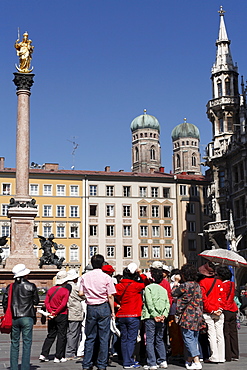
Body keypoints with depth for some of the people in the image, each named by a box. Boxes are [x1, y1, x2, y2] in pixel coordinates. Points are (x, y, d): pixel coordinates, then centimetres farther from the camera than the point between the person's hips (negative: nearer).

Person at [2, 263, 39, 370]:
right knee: (27, 343, 2)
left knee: (14, 343, 11)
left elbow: (4, 303, 5)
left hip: (13, 318, 3)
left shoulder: (10, 287, 3)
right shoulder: (31, 286, -5)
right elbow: (36, 301, 1)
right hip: (27, 318, -3)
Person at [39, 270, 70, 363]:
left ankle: (43, 354, 7)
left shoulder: (50, 290, 7)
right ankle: (58, 357, 5)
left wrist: (51, 311, -5)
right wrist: (56, 313, -10)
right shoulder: (65, 291, -9)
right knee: (61, 336, 3)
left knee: (50, 335, 13)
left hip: (52, 316, 5)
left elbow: (46, 302, 2)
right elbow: (63, 304, -16)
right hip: (62, 316, -5)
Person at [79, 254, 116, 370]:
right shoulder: (106, 277, -6)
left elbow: (81, 293, 3)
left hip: (90, 308, 3)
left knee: (89, 337, 10)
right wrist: (112, 311, -1)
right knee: (104, 337, 4)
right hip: (104, 308, -3)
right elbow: (110, 296, -7)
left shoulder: (85, 276, 2)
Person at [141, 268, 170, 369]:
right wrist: (164, 315, -3)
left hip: (150, 318, -5)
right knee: (159, 340, 15)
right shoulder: (164, 290, 13)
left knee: (150, 341, -1)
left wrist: (154, 315, -12)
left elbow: (149, 303, -12)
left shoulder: (148, 288, -2)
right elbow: (167, 304, 4)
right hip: (161, 319, 5)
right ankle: (162, 361, 12)